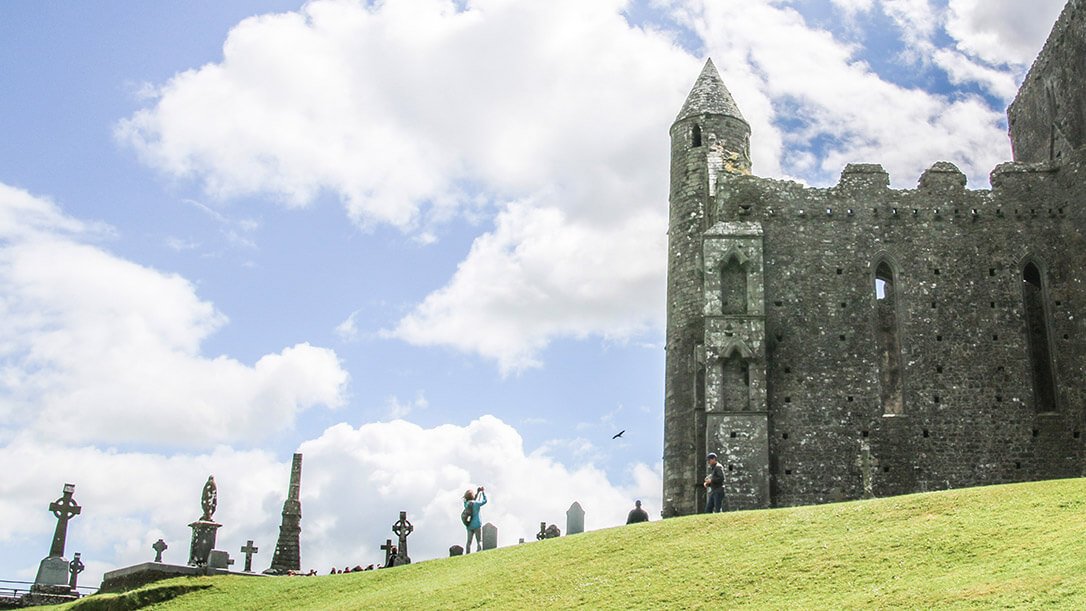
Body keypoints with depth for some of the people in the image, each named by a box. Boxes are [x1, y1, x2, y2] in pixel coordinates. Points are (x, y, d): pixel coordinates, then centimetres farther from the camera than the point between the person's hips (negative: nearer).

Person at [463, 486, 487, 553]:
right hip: (477, 525, -5)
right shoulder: (476, 503, -10)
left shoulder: (466, 504, 4)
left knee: (469, 542, 8)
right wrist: (483, 492, 18)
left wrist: (478, 492, 27)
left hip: (469, 525, 5)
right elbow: (485, 501, 7)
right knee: (479, 541, 0)